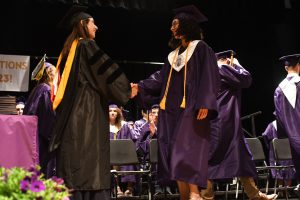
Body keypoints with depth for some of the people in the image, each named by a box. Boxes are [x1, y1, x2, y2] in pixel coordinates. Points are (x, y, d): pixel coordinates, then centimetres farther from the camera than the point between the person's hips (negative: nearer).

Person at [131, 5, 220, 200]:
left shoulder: (201, 48, 0)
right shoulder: (174, 54, 22)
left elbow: (209, 78, -9)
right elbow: (160, 78, 16)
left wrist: (204, 104, -21)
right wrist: (140, 87, 3)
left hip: (191, 109, -7)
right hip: (172, 109, 7)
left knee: (187, 152, -18)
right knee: (174, 154, 1)